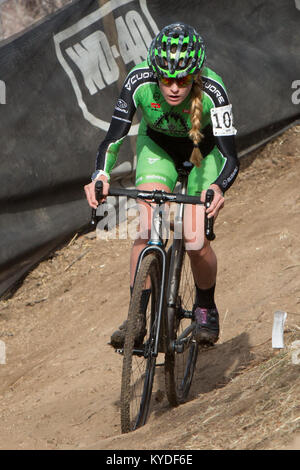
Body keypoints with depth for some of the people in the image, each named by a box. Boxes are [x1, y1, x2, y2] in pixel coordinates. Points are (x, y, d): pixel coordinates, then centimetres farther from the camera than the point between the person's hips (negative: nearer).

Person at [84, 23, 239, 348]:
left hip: (204, 151, -1)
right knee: (147, 227, -22)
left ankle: (206, 309, 16)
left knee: (196, 243, -13)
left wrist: (218, 188, -58)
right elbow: (113, 138, -32)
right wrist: (100, 176, -51)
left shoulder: (212, 90, -36)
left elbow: (230, 157, -38)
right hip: (157, 145, 1)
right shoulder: (139, 81, -32)